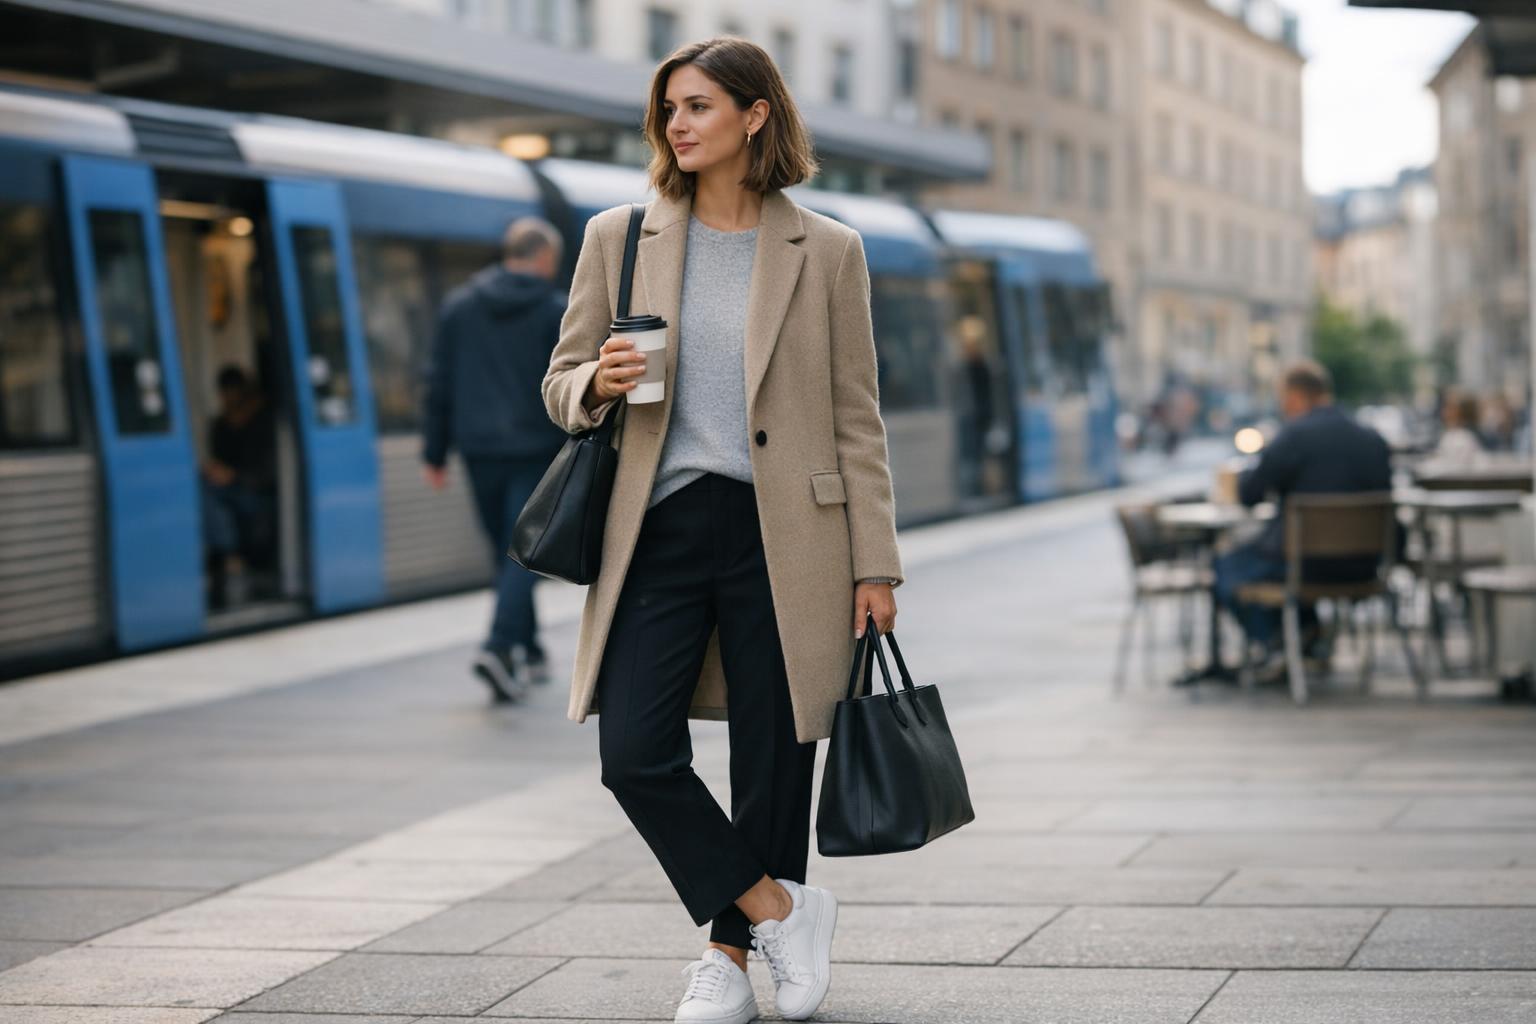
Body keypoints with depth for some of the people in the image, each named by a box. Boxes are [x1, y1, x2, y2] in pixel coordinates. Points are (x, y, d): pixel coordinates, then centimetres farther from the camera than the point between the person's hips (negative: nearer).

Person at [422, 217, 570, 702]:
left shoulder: (459, 306, 8)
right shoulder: (556, 311, -4)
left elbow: (440, 383, 8)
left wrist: (435, 452, 12)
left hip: (479, 450, 4)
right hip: (534, 449, -4)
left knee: (506, 551, 15)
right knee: (524, 551, -4)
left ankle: (528, 651, 21)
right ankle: (500, 646, -21)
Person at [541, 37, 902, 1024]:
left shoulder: (827, 250, 3)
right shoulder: (619, 237, 7)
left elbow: (856, 417, 4)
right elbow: (562, 382, 13)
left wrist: (874, 562, 0)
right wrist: (598, 383, -11)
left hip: (782, 536, -1)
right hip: (658, 530, 2)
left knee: (774, 758, 4)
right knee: (634, 754, -9)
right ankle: (779, 908, 9)